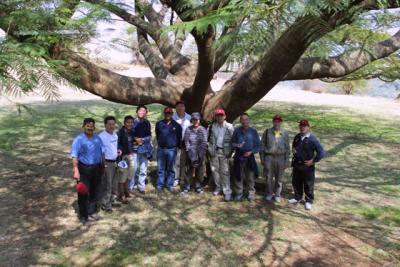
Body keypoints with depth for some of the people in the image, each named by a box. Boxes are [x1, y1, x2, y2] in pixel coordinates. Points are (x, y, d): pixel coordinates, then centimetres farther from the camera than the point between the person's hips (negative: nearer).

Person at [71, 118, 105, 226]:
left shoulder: (97, 138, 5)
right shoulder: (78, 139, -11)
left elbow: (102, 152, 13)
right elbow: (74, 156, -18)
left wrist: (103, 166, 13)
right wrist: (76, 170, -27)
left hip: (97, 168, 5)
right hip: (84, 169, -5)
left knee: (94, 191, 16)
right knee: (83, 193, -2)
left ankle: (92, 211, 34)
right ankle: (83, 217, 10)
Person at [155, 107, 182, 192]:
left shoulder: (176, 125, -1)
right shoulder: (159, 124, 2)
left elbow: (179, 138, 8)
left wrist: (177, 146, 11)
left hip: (172, 150, -1)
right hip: (161, 149, 1)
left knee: (171, 169, 8)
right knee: (161, 168, 7)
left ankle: (170, 185, 17)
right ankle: (160, 185, 15)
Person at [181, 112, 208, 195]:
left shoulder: (203, 130, 0)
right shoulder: (188, 129, 0)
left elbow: (204, 143, -4)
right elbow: (186, 142, -3)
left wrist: (200, 154, -11)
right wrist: (190, 152, -11)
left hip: (200, 154, 0)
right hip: (190, 154, 0)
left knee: (199, 171, 9)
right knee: (188, 171, 4)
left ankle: (198, 187, 25)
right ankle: (186, 187, 15)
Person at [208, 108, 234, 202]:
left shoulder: (229, 127, -2)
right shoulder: (211, 127, 5)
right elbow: (208, 139, 10)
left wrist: (230, 151, -5)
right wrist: (210, 149, 2)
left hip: (224, 151, -3)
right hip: (214, 151, 3)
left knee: (225, 171, -5)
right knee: (215, 170, 10)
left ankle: (227, 192, 0)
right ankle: (218, 187, 27)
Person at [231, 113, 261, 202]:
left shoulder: (253, 131, -1)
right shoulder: (237, 131, 1)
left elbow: (258, 145, 3)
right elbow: (232, 142, 7)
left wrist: (251, 152, -13)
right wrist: (236, 145, -15)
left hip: (250, 157, -1)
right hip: (238, 157, 1)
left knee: (250, 177, 6)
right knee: (238, 176, 8)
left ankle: (250, 193, 23)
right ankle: (238, 193, 23)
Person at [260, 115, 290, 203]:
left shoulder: (284, 133, 3)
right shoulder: (267, 132, 1)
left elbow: (287, 147, 5)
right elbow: (262, 145, 4)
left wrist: (287, 160, 3)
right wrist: (262, 158, 2)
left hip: (280, 157, 1)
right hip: (269, 157, 0)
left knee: (279, 178, 9)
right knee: (269, 177, 6)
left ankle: (277, 195, 23)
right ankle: (269, 194, 21)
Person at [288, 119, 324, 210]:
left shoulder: (313, 139, -15)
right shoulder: (297, 137, 4)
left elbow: (321, 152, -15)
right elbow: (293, 145, 25)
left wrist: (313, 161, -14)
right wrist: (293, 149, 3)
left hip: (307, 166, -6)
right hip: (297, 164, 6)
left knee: (308, 185, 7)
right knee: (296, 182, 17)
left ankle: (309, 201, 22)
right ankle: (297, 197, 37)